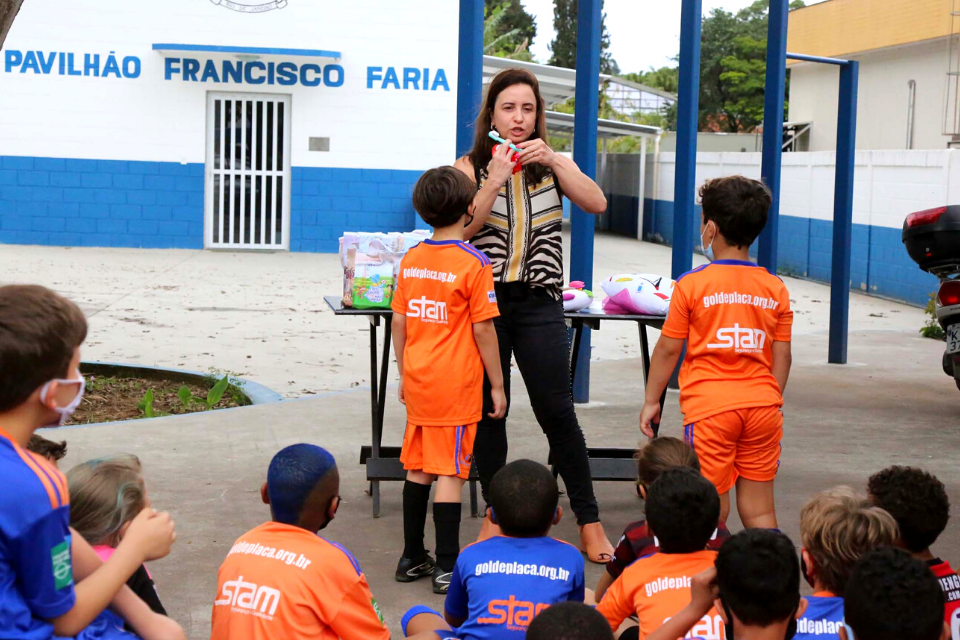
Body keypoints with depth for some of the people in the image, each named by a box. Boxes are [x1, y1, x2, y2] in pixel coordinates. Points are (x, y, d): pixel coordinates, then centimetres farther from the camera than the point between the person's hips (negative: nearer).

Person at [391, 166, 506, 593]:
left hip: (418, 381, 6)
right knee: (450, 472, -3)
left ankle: (412, 558, 21)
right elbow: (483, 330, -11)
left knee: (417, 468, 14)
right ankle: (447, 568, 0)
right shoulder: (473, 264, -12)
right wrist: (497, 385, -3)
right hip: (456, 384, -6)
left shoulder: (411, 260, 5)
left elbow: (399, 323, 9)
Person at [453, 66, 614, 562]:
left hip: (538, 303, 0)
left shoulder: (552, 164, 10)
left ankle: (589, 523, 5)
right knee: (489, 410, 7)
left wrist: (554, 163, -15)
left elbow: (597, 204, -6)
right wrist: (496, 179, -17)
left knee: (557, 412, -3)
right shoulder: (471, 167, 4)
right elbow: (461, 231, -10)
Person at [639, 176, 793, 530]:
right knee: (759, 508, 9)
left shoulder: (692, 284, -6)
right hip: (762, 404, 4)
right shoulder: (776, 288, 5)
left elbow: (668, 348, -1)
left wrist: (651, 400, 9)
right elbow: (782, 356, 8)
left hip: (710, 407, -4)